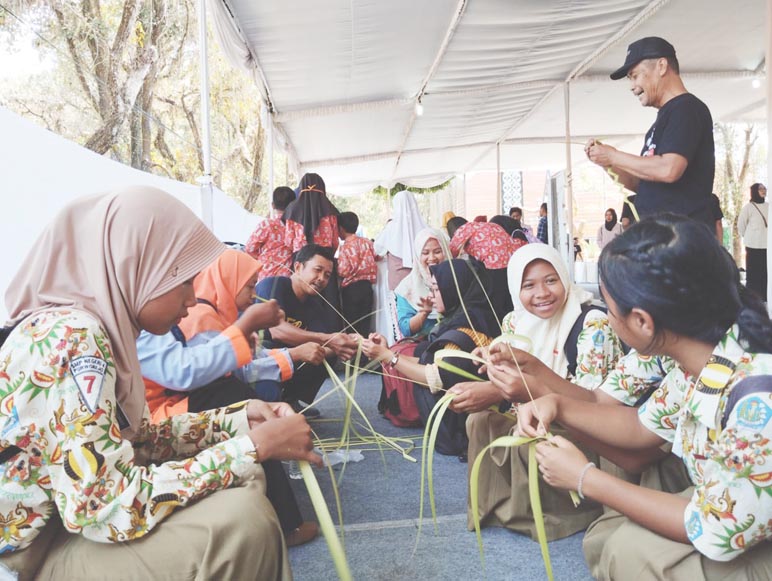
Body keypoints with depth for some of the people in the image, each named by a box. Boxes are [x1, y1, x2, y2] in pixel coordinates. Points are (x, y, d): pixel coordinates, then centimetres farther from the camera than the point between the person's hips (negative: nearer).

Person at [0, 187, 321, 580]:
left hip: (69, 518, 9)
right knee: (241, 519, -23)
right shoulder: (69, 339, -27)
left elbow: (138, 437, 8)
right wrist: (255, 446, -26)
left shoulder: (96, 327, 1)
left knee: (242, 485, 5)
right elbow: (106, 507, -32)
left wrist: (241, 418, -1)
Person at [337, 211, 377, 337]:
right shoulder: (367, 242, 4)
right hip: (367, 286, 5)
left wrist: (336, 262, 2)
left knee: (352, 324, 4)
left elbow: (343, 271, -16)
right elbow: (373, 261, 8)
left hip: (351, 288, -5)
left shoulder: (345, 247, -12)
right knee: (365, 324, 11)